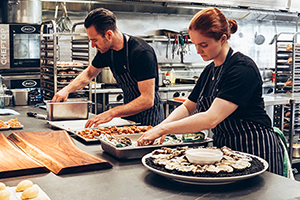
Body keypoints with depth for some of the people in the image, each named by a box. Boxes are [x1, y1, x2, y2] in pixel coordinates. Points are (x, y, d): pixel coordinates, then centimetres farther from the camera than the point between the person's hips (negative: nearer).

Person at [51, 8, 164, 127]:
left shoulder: (142, 53, -25)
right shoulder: (106, 50, -3)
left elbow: (147, 100, -30)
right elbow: (89, 73, 17)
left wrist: (111, 113, -35)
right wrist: (67, 90, 1)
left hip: (149, 115, -6)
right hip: (129, 110, 6)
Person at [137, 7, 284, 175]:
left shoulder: (243, 68, -21)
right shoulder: (210, 70, 7)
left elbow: (211, 119, -29)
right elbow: (187, 107, 13)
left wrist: (163, 129, -27)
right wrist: (160, 127, -6)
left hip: (256, 151, -8)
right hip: (225, 148, 8)